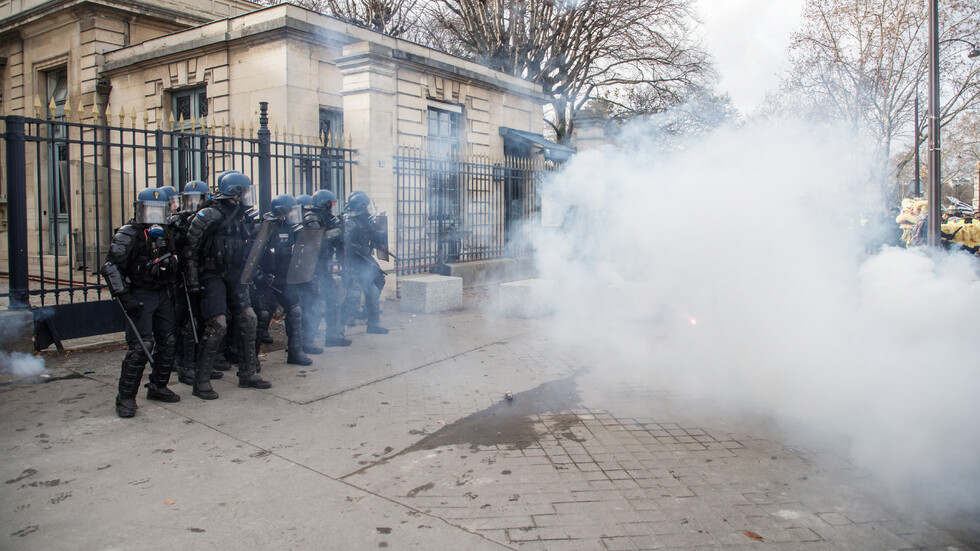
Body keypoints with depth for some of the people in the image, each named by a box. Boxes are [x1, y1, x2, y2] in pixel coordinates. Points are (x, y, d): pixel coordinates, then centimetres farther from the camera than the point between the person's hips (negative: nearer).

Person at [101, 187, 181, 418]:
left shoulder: (167, 234, 12)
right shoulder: (128, 235, -9)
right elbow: (110, 267, -14)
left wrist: (172, 287, 16)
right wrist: (124, 297, -19)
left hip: (163, 295, 7)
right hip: (140, 296, -7)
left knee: (167, 342, 8)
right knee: (140, 346, -13)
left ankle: (158, 387, 23)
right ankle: (126, 397, -4)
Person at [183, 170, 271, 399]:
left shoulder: (239, 217, 11)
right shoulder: (209, 216, -13)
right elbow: (191, 248, -12)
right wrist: (193, 279, -15)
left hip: (234, 277, 8)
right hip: (213, 277, -8)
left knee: (248, 322, 6)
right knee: (217, 327, -13)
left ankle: (248, 374, 17)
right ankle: (201, 382, -3)